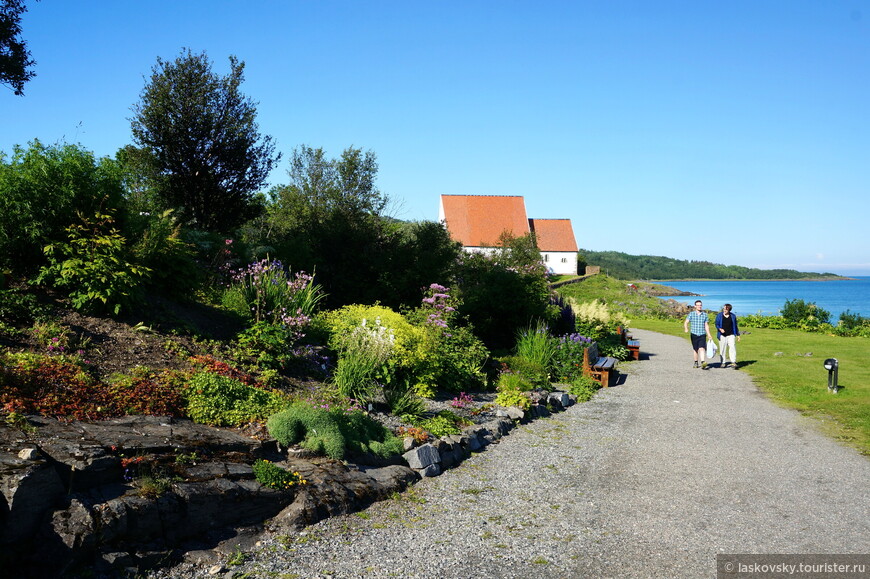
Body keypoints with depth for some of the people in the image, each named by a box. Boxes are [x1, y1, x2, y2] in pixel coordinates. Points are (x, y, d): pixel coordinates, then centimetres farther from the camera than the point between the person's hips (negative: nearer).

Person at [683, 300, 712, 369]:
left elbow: (706, 325, 12)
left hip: (702, 335, 0)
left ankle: (703, 362, -28)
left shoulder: (704, 315, 7)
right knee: (695, 349, 9)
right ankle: (696, 363, 25)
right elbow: (686, 322, -4)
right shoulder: (691, 314, 2)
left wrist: (709, 335, 8)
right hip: (694, 334, 0)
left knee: (702, 348, -17)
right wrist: (686, 329, -24)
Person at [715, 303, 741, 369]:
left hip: (731, 335, 0)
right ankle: (723, 362, 13)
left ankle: (733, 363, -16)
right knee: (722, 349, 2)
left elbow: (735, 326, 16)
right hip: (722, 335, 0)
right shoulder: (719, 315, 4)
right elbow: (717, 324, 2)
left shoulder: (733, 316, 9)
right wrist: (720, 329, -19)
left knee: (732, 347, -14)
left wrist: (738, 335, 16)